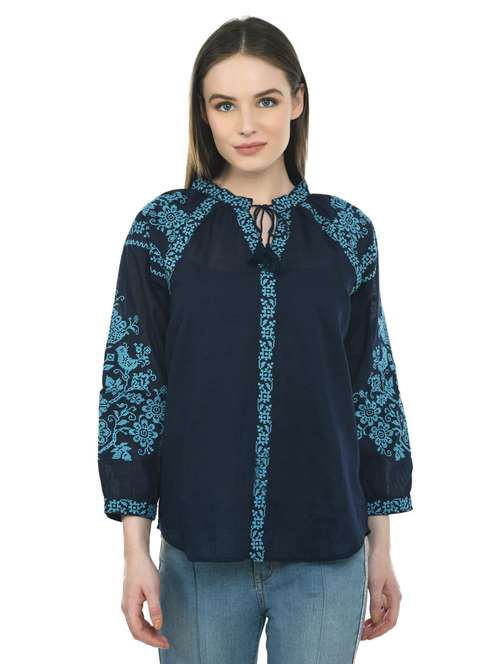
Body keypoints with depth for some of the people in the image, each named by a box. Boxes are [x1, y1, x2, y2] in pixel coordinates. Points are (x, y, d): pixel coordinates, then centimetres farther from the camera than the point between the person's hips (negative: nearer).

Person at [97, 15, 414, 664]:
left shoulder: (348, 232, 2)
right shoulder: (162, 228, -3)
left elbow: (375, 387, 6)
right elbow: (129, 385, -2)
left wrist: (381, 547, 7)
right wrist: (136, 549, -6)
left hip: (327, 551, 1)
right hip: (200, 550, -1)